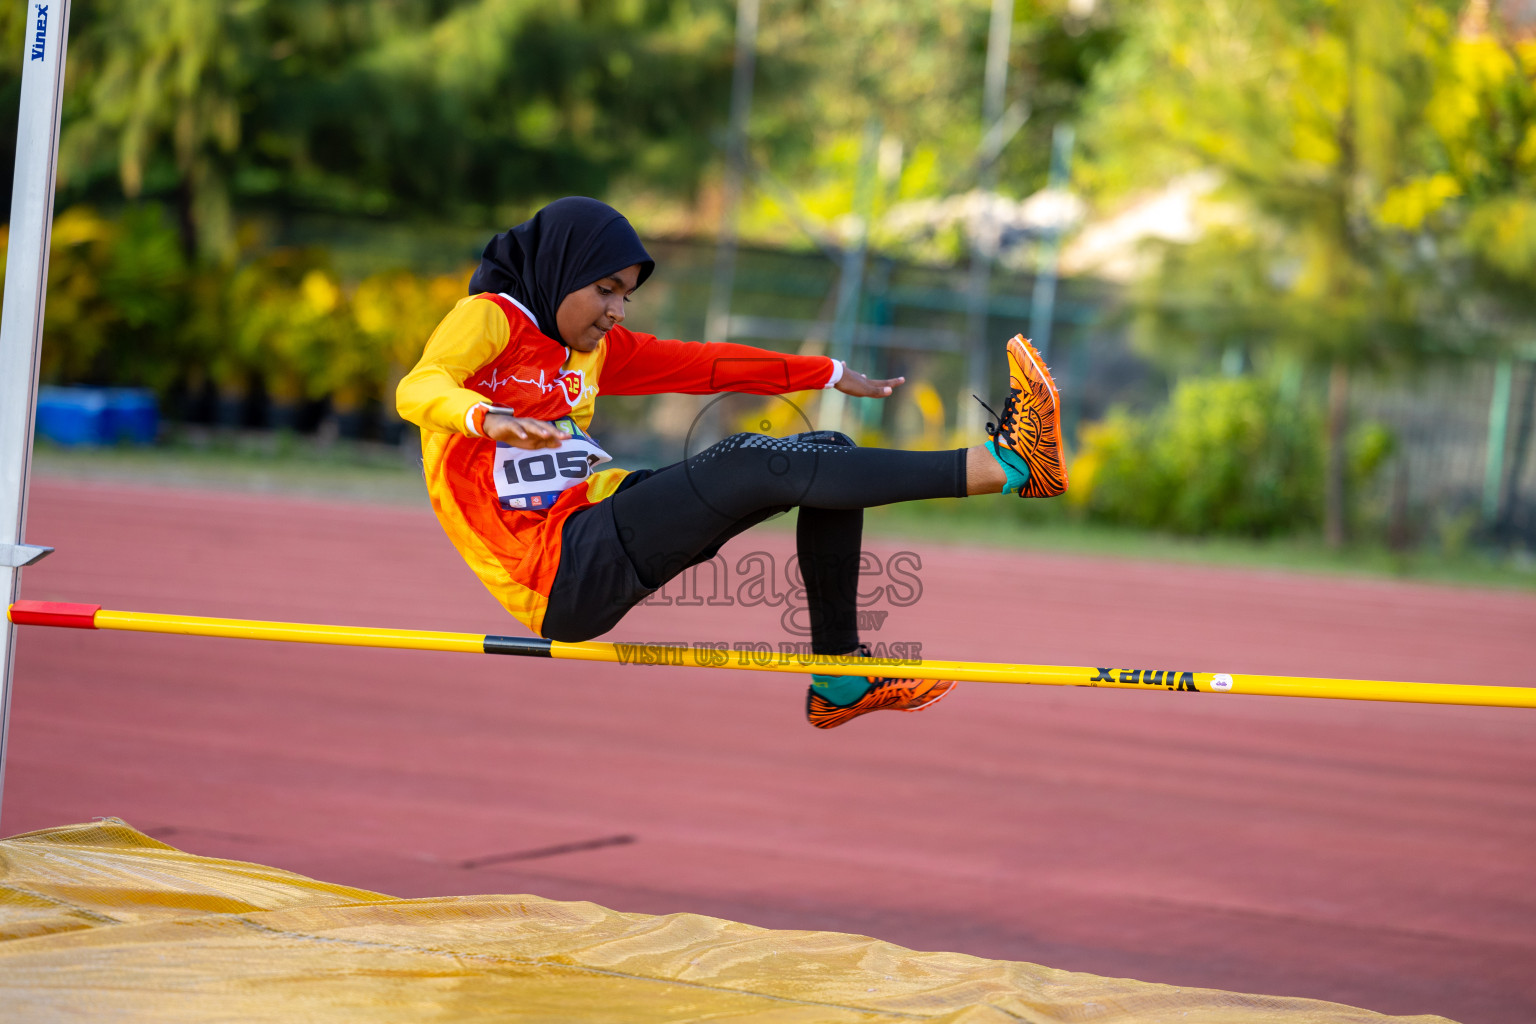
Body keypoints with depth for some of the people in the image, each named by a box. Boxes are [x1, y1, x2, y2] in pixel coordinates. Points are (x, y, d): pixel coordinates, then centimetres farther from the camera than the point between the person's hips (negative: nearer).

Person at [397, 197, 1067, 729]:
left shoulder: (591, 346, 19)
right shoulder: (489, 318, -6)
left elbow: (700, 365, 24)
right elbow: (417, 389, -25)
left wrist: (830, 375, 25)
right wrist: (489, 419, -47)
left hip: (595, 525, 10)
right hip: (559, 574, -10)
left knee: (829, 453, 4)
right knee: (751, 463, -24)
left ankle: (838, 680, 2)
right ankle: (1002, 465, -29)